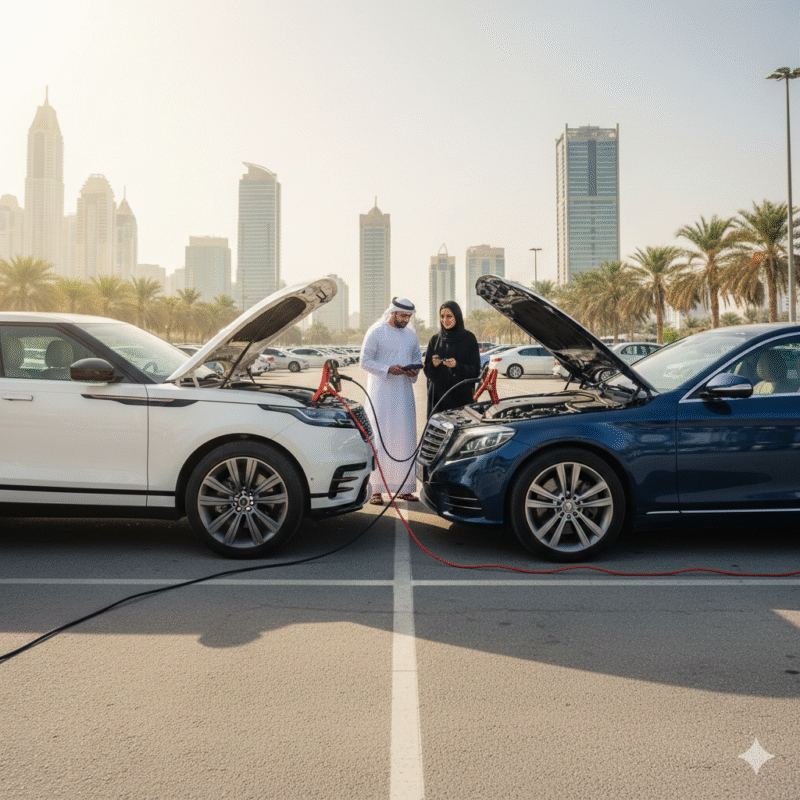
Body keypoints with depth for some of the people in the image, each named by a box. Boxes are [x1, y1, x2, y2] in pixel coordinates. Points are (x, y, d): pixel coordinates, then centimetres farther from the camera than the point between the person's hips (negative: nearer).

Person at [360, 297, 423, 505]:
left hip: (404, 392, 6)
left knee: (405, 438, 5)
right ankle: (375, 490, -3)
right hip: (381, 392, -5)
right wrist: (388, 369, -19)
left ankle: (404, 488, 12)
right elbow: (365, 361, -6)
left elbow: (417, 357, 20)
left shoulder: (411, 334, 13)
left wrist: (415, 371, -3)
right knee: (379, 438, -6)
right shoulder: (375, 332, -4)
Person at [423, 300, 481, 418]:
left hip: (461, 395, -2)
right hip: (438, 395, 2)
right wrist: (433, 365, -11)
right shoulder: (435, 339, 12)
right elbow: (426, 370, 11)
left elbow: (475, 371, -1)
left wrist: (457, 366, -17)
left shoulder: (468, 338, 3)